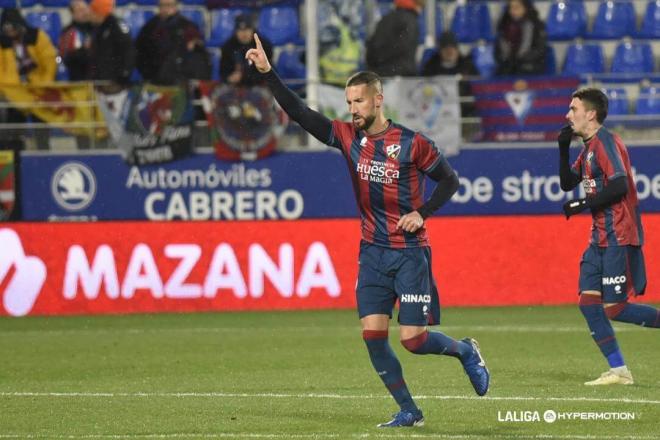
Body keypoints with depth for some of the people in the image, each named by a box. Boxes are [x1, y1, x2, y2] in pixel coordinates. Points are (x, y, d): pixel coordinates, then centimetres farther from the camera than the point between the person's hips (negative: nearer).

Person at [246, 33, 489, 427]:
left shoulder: (412, 143, -10)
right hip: (373, 251, 5)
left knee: (414, 339, -8)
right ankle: (409, 412, 7)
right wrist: (268, 73, -14)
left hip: (410, 251, -5)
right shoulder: (348, 137, 1)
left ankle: (466, 351, 24)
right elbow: (300, 113, -4)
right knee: (373, 334, -5)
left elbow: (450, 180, 2)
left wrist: (422, 213, -11)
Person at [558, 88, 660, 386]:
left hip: (619, 237, -10)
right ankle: (618, 371, 5)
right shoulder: (588, 147, 16)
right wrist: (563, 148, 8)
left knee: (614, 309, -11)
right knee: (588, 301, 3)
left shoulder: (605, 142, -13)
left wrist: (584, 205, -14)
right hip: (601, 238, 10)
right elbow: (568, 183, 20)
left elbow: (619, 186, -22)